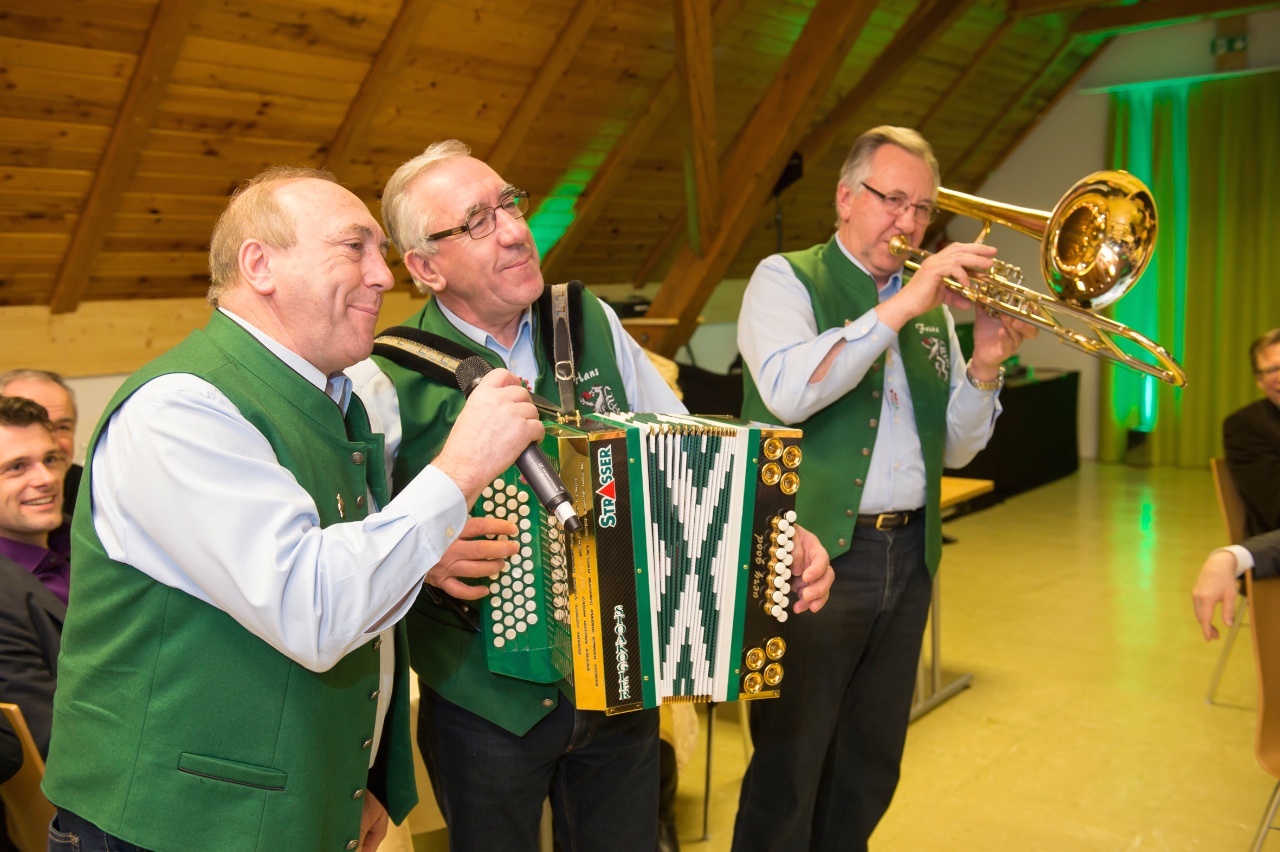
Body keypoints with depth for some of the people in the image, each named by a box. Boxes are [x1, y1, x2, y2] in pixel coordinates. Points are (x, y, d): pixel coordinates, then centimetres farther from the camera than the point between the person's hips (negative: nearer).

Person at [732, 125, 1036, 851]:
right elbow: (787, 393, -22)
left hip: (909, 558, 6)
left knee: (871, 771, 17)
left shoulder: (932, 307, 14)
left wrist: (984, 367, -5)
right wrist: (900, 305, -22)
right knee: (789, 772, 4)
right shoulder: (787, 280, -2)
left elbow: (956, 447, 13)